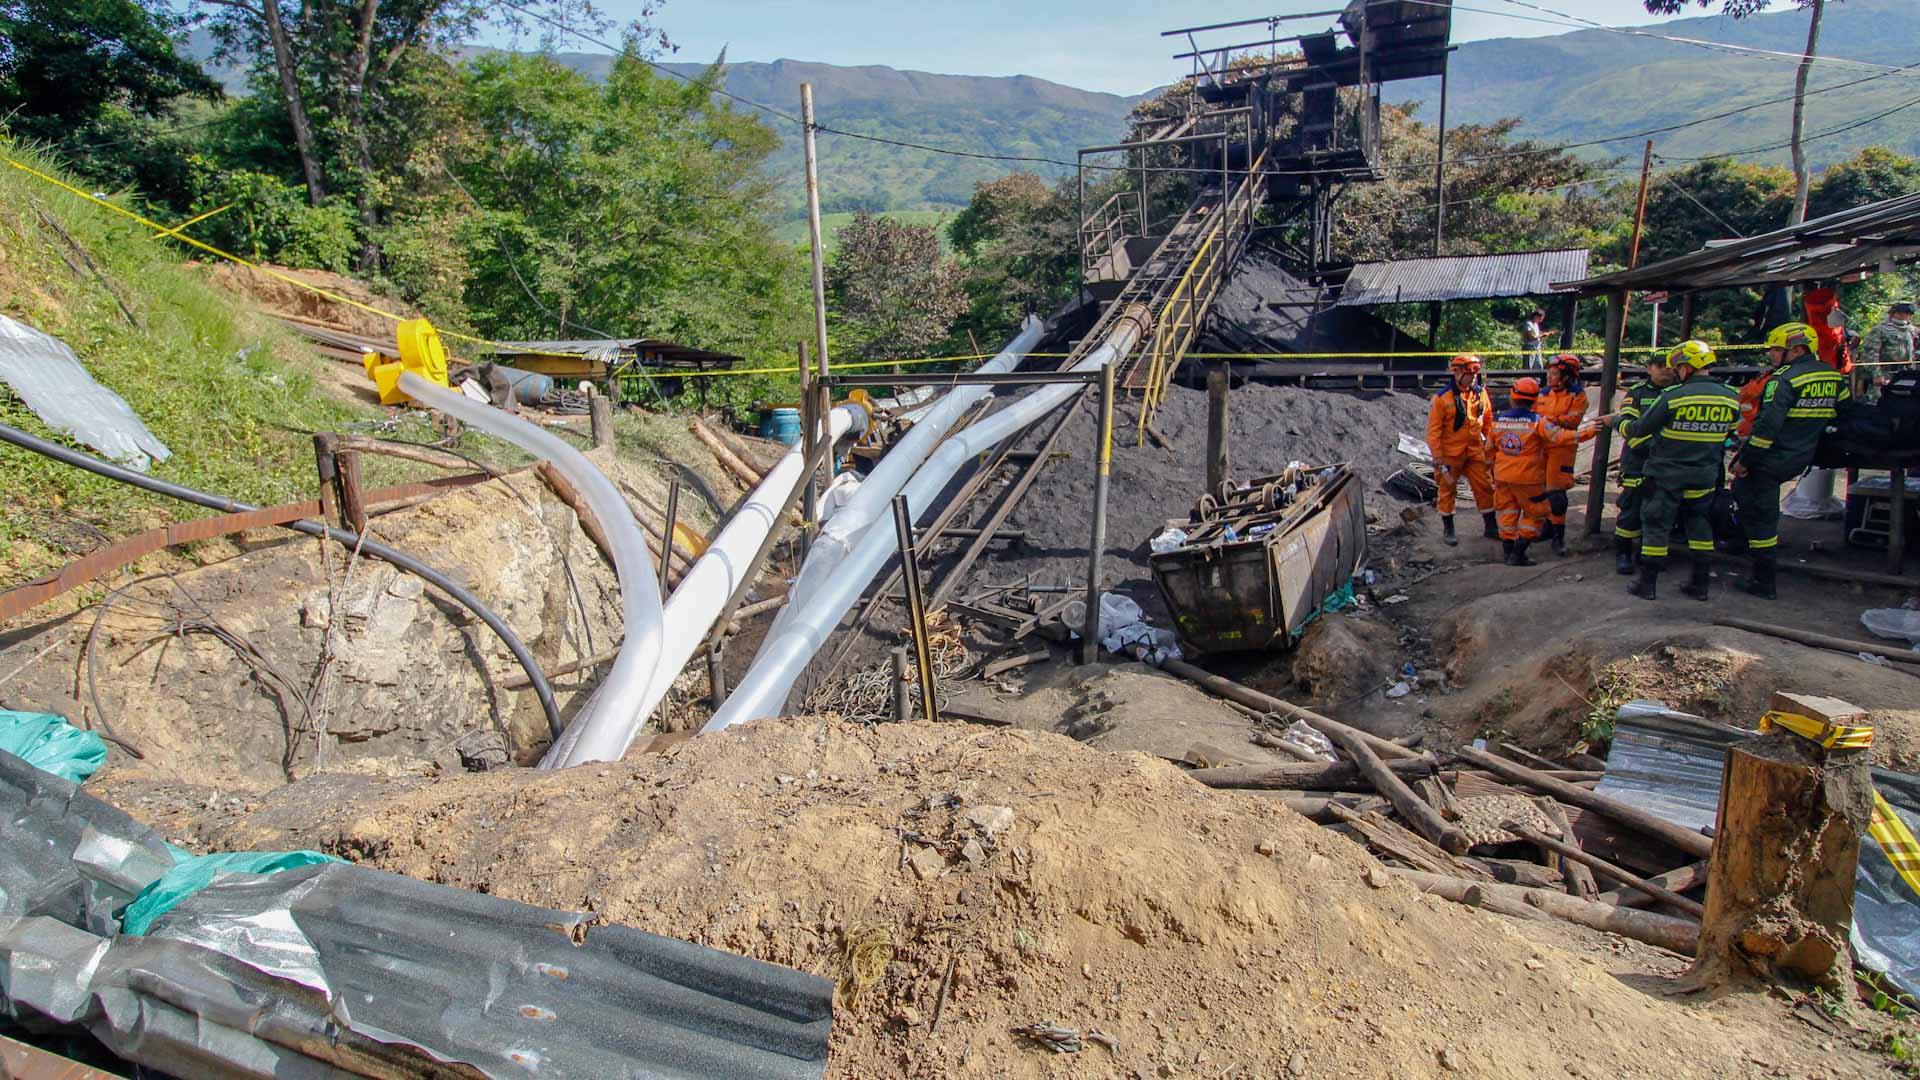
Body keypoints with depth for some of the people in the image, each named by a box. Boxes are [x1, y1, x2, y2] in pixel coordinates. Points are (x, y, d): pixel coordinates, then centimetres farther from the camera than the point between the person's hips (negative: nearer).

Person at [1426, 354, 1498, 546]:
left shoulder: (1481, 394, 3)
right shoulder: (1443, 398, -12)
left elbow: (1488, 421, 15)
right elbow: (1433, 430, -11)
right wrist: (1437, 457, -14)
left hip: (1475, 451, 4)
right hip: (1450, 454, -4)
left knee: (1485, 487, 7)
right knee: (1448, 489, 6)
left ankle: (1490, 527, 20)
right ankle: (1447, 530, 19)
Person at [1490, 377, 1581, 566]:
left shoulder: (1498, 420, 1)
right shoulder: (1537, 421, -13)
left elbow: (1490, 448, 11)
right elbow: (1559, 436, -20)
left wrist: (1492, 469, 25)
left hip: (1502, 477, 5)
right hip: (1527, 479, -5)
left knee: (1508, 513, 16)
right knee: (1535, 515, 9)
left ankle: (1509, 551, 19)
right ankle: (1518, 554, 4)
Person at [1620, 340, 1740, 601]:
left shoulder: (1672, 396, -17)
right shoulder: (1731, 398, -2)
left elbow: (1639, 429, -8)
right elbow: (1728, 435, 11)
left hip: (1666, 476, -4)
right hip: (1705, 478, 5)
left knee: (1656, 525, 4)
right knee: (1699, 526, 17)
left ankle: (1647, 584, 8)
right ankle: (1700, 584, 20)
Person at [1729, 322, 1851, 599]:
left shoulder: (1784, 379, -17)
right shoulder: (1833, 377, 8)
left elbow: (1767, 426, -23)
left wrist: (1744, 461, -16)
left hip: (1770, 460, -8)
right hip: (1800, 460, 8)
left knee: (1760, 515, -1)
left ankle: (1763, 581, 5)